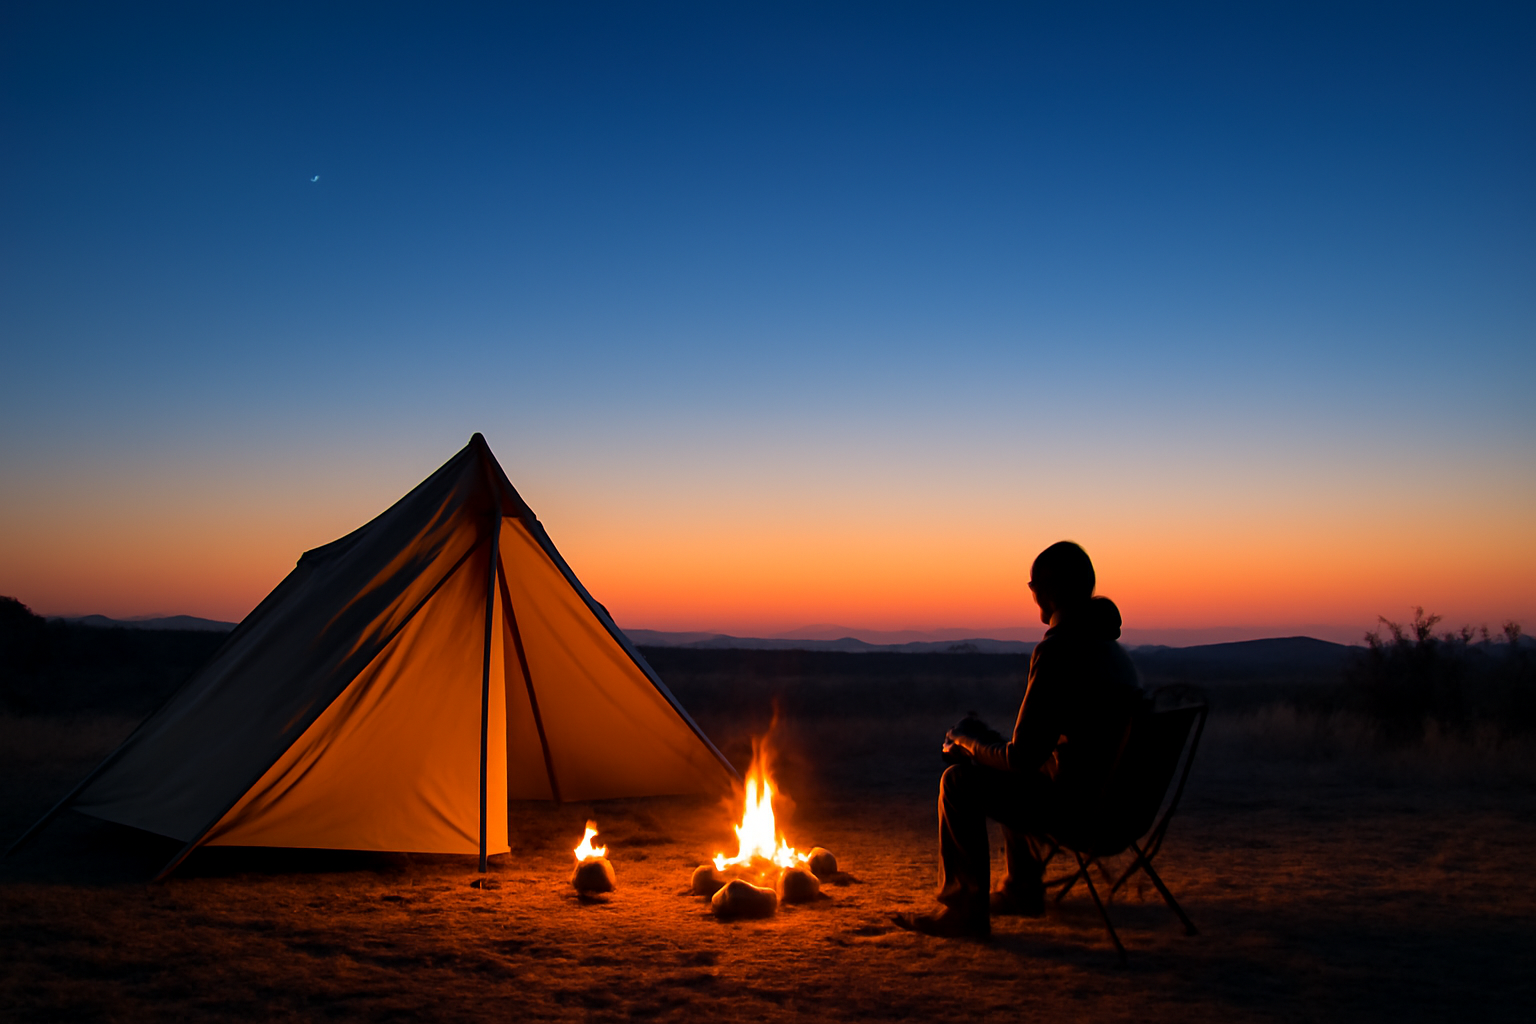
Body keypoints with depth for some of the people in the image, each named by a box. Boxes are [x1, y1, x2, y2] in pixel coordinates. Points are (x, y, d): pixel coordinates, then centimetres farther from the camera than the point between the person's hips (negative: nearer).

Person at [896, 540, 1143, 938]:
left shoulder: (1058, 651, -19)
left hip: (1080, 803, -10)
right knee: (1014, 779, 31)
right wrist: (988, 744, 22)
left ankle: (964, 909, 7)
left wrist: (969, 743, 1)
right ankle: (1022, 890, 39)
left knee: (960, 782, 1)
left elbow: (1022, 758, -18)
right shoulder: (1113, 648, 12)